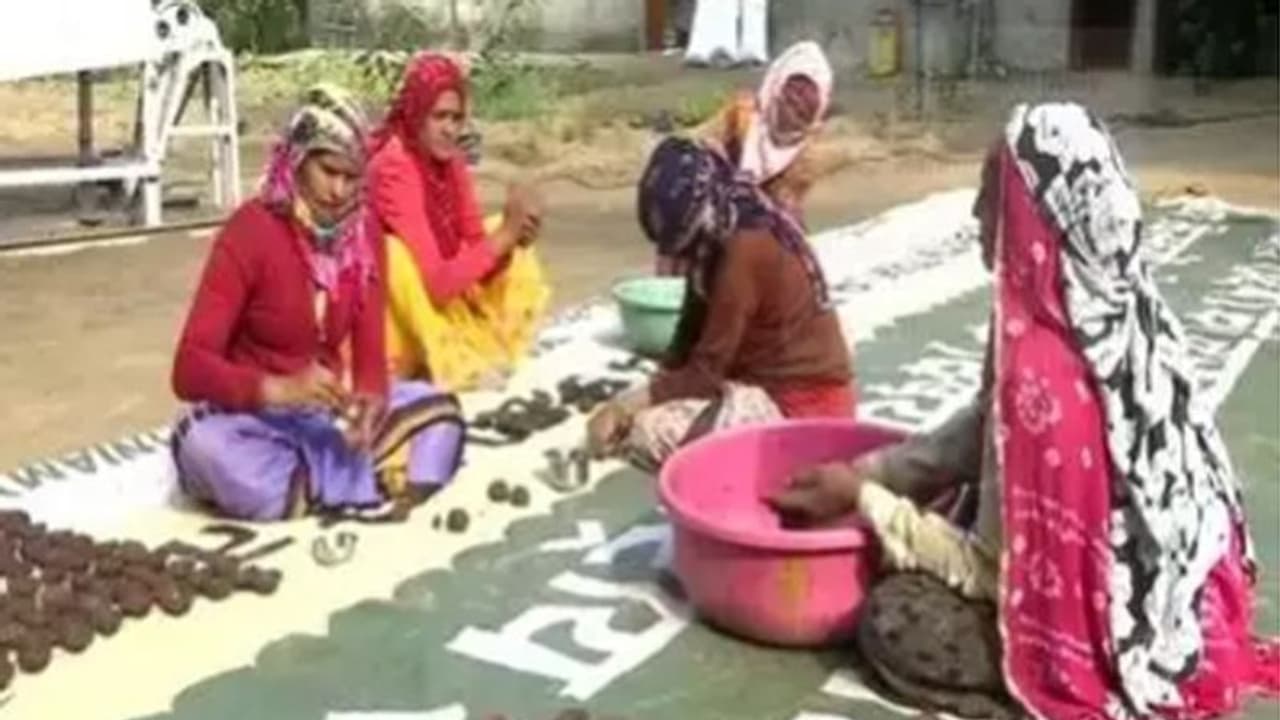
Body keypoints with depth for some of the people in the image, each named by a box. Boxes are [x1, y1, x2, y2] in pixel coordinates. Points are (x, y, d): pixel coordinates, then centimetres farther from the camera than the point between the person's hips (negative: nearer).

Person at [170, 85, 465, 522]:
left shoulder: (363, 232, -1)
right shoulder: (249, 232, -16)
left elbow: (369, 351, -4)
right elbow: (190, 370, -22)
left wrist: (371, 398, -27)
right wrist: (280, 389, -39)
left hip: (329, 414, 5)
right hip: (255, 417, -4)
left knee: (437, 408, -14)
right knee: (202, 444, -37)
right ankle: (380, 480, -29)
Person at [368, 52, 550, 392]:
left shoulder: (450, 162, -4)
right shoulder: (394, 169, -27)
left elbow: (475, 246, -4)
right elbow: (437, 281, -32)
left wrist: (512, 238, -23)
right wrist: (503, 236, -33)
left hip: (444, 299, 8)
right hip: (391, 310, -7)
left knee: (511, 238, 7)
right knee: (394, 254, -36)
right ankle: (448, 362, -17)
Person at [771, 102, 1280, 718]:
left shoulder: (1041, 368, -33)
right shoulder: (1123, 309, -7)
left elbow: (993, 571, -23)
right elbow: (985, 431, 5)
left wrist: (862, 497, -14)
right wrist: (866, 471, 1)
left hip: (1115, 632, -8)